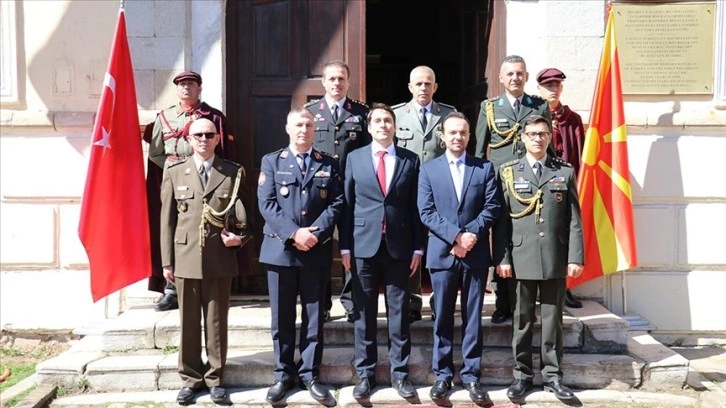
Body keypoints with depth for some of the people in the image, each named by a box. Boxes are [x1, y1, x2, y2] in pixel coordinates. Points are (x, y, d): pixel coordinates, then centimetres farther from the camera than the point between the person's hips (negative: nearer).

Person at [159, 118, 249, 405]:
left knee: (217, 321, 7)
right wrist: (167, 261, 1)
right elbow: (167, 220, 4)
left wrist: (239, 236, -13)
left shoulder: (234, 173, 4)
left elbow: (244, 214, 7)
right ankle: (191, 378, 23)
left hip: (220, 259, -1)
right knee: (188, 323, 9)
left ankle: (215, 378, 21)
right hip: (185, 258, 1)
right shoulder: (174, 173, 7)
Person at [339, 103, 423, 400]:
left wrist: (418, 247, 0)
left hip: (398, 246, 0)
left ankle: (400, 373, 18)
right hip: (364, 244, 0)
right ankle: (365, 374, 18)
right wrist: (345, 246, -1)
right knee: (364, 313, 6)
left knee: (399, 313, 6)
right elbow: (347, 205, 4)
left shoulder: (411, 160, 6)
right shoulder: (355, 158, 6)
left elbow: (416, 207, 5)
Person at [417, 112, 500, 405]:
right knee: (443, 318, 7)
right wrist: (456, 235, -14)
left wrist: (472, 234, -14)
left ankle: (471, 375, 16)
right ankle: (443, 374, 17)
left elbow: (492, 207, 0)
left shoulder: (484, 168, 7)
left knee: (472, 317, 7)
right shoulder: (429, 170, 6)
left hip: (476, 253, 0)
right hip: (442, 253, 0)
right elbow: (426, 213, -3)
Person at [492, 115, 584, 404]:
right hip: (521, 258, -1)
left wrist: (575, 257, -4)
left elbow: (574, 220, 4)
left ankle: (552, 375, 20)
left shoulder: (565, 172, 7)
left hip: (556, 259, 1)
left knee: (552, 320, 8)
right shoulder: (507, 172, 5)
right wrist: (501, 258, -5)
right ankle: (522, 375, 19)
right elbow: (501, 220, 1)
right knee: (523, 320, 8)